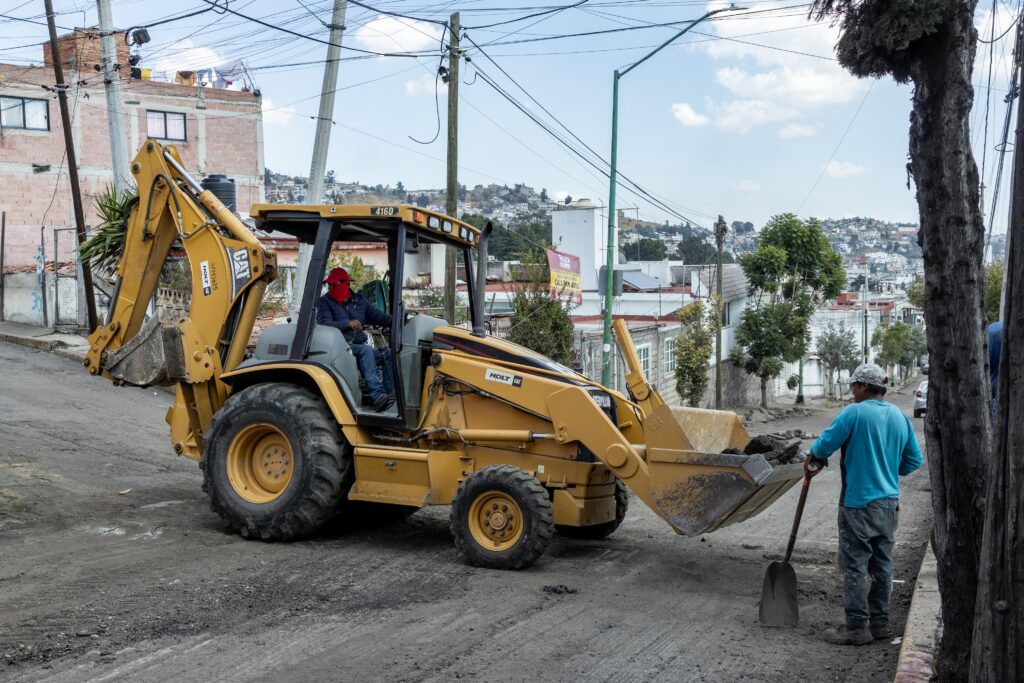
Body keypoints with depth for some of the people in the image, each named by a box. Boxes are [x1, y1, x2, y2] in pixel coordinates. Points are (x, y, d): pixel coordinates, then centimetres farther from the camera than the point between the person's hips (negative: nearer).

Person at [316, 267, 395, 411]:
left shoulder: (359, 300, 18)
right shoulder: (325, 302, 3)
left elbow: (378, 316, 16)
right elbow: (324, 323, -14)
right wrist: (348, 324, -30)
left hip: (360, 344, 6)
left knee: (389, 354, -17)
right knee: (366, 350, -34)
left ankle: (389, 394, -23)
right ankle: (377, 396, -46)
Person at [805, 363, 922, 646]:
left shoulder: (854, 413, -13)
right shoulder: (900, 417, 8)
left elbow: (825, 443, -15)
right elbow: (914, 460, 12)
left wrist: (813, 456, 6)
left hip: (859, 503, -7)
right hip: (890, 503, 7)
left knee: (855, 565, 0)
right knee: (882, 564, 14)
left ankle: (857, 627, 4)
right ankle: (880, 622, 23)